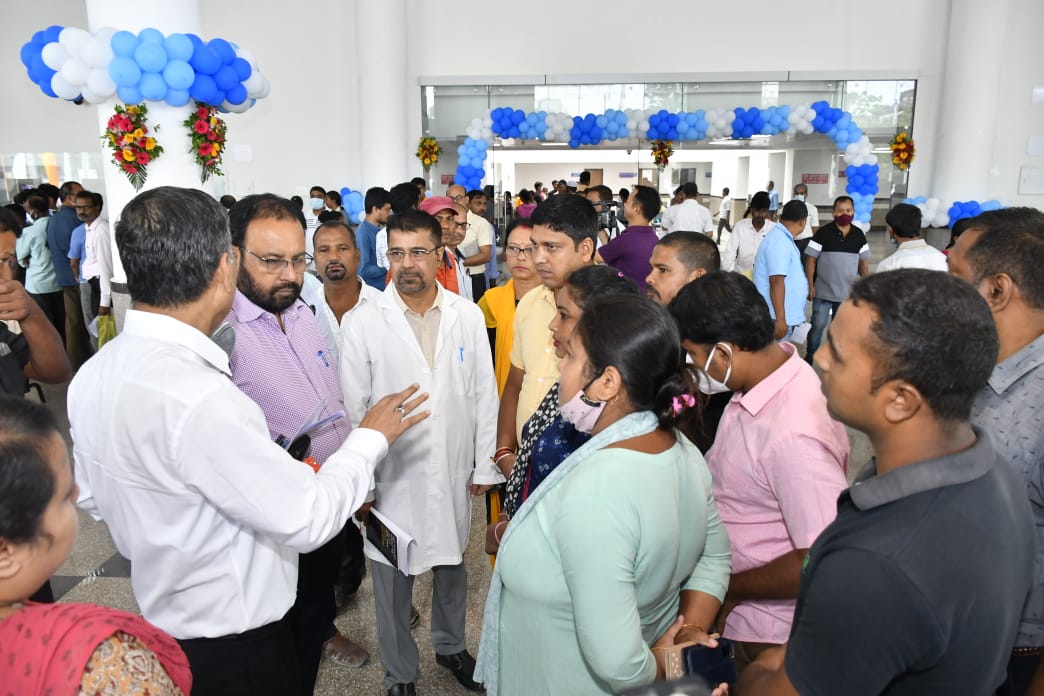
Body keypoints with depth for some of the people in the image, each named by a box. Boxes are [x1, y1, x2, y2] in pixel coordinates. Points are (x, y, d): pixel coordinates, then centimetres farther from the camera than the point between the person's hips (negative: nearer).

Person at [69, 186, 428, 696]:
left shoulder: (93, 374, -5)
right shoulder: (199, 399, -33)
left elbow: (91, 496, 10)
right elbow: (306, 519, -25)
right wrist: (371, 438, -11)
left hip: (162, 614, 8)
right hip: (232, 644, -8)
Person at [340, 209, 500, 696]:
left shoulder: (468, 316, -3)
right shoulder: (364, 323, -9)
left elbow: (484, 394, 2)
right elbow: (353, 408, -6)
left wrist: (485, 464, 3)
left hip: (453, 472, 2)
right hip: (392, 477, -2)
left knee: (452, 567, 22)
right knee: (393, 582, 14)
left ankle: (450, 645, 48)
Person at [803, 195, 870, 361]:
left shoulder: (859, 235, 2)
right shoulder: (823, 232, -9)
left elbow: (863, 262, 9)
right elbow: (811, 260, -7)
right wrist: (810, 285, -12)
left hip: (848, 292, 3)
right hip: (823, 291, -3)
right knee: (818, 325, 3)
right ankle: (809, 357, 19)